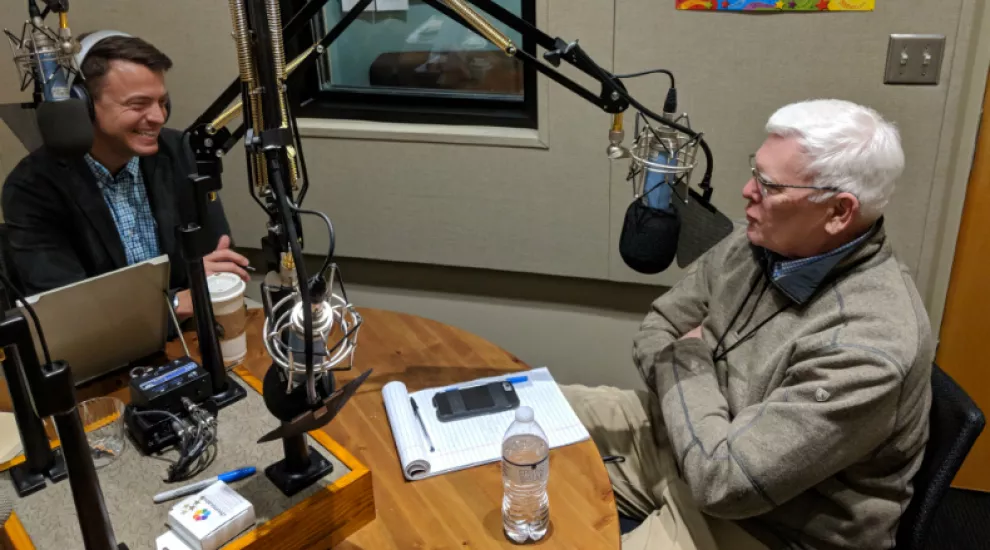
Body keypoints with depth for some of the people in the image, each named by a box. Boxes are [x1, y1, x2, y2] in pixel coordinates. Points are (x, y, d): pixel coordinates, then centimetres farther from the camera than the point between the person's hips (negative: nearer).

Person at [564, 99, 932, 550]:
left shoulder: (867, 346, -33)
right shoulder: (761, 242, -7)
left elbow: (722, 479, -33)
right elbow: (656, 330, 4)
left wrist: (687, 363, -18)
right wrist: (690, 375, -18)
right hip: (682, 433, 7)